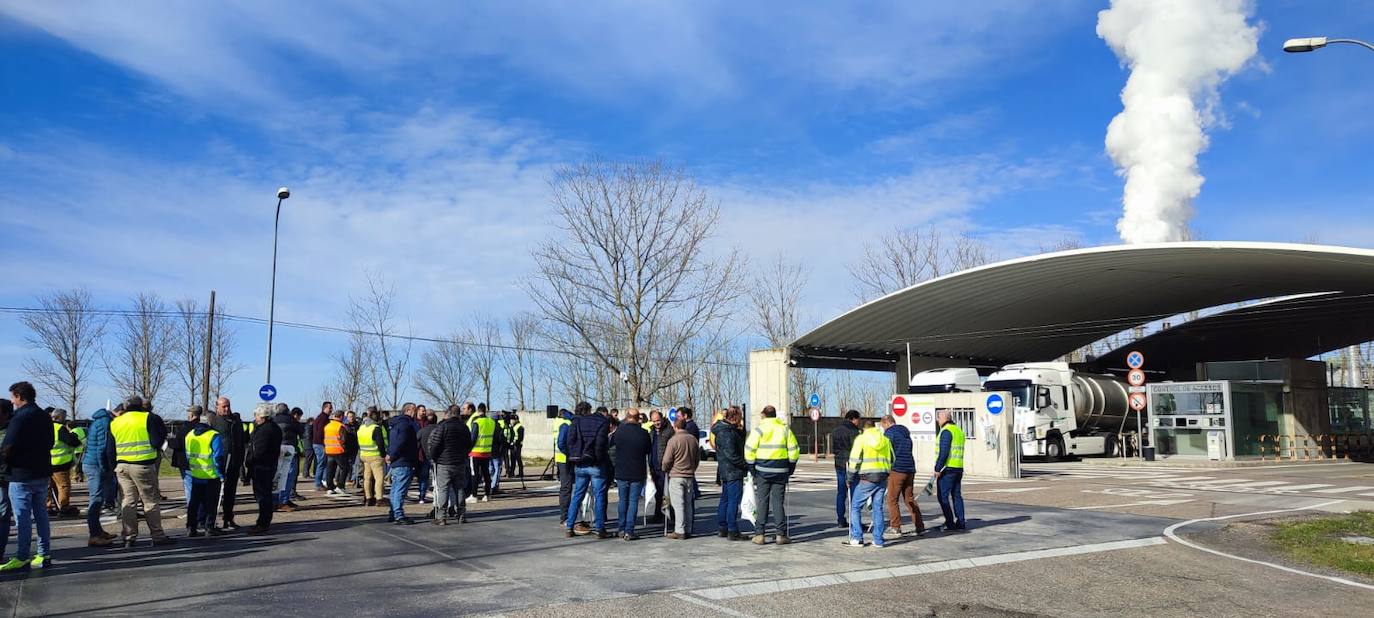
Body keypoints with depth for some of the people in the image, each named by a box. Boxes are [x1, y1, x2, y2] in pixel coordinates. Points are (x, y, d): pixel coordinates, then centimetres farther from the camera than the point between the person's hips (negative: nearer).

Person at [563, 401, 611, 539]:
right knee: (599, 496, 3)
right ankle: (599, 528, 1)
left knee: (576, 496, 12)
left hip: (579, 465, 3)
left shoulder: (576, 422, 4)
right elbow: (601, 443, -13)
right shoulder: (602, 422, -3)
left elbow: (570, 440, -6)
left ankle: (568, 527, 11)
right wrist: (599, 458, -3)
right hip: (596, 465, -3)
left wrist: (573, 457, 2)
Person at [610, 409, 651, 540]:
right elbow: (649, 451, 4)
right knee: (633, 501, 3)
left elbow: (609, 444, 12)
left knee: (623, 500, 14)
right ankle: (629, 531, -2)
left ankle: (622, 529, 18)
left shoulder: (618, 433, -6)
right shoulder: (644, 434, -8)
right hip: (638, 474, -1)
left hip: (621, 474, 1)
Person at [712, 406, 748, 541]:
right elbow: (731, 454, -22)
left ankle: (722, 528, 22)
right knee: (734, 501, -7)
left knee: (725, 500, 15)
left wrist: (741, 430, 5)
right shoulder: (727, 432, -19)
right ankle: (733, 531, -6)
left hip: (725, 472, 11)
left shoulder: (723, 429, 14)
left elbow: (741, 442, 17)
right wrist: (746, 465, -16)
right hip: (733, 472, -11)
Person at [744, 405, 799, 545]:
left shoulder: (759, 430, -4)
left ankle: (760, 535, 4)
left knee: (762, 502, 4)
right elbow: (794, 450, 7)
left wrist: (752, 469, 2)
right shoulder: (785, 429, 7)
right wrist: (790, 469, 14)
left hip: (763, 471, -2)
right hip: (781, 471, 2)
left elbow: (749, 451, -8)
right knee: (778, 502, 6)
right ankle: (781, 534, 4)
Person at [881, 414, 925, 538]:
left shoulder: (889, 432, -4)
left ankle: (896, 528, 2)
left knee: (892, 500, 2)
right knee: (909, 499, 12)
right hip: (910, 469, 8)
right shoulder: (906, 433, 19)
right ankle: (920, 528, 8)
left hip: (897, 470, -7)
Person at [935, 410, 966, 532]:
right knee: (957, 495, 11)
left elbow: (944, 452, -20)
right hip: (958, 468, 9)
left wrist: (937, 468, -17)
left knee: (943, 496, -4)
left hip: (947, 468, -9)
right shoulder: (959, 431, 17)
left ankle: (950, 523, -6)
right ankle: (960, 522, 11)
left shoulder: (946, 431, -12)